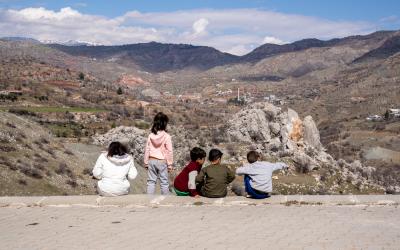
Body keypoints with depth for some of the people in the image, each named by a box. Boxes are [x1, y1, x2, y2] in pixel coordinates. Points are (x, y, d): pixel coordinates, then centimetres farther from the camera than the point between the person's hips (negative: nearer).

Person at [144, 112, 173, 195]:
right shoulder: (167, 136, -12)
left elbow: (147, 150, 1)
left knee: (151, 181, 8)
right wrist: (169, 164, 1)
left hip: (151, 160, 3)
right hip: (162, 162, -3)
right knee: (164, 182, 7)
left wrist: (146, 162, 11)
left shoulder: (151, 136, -3)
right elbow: (169, 151, -9)